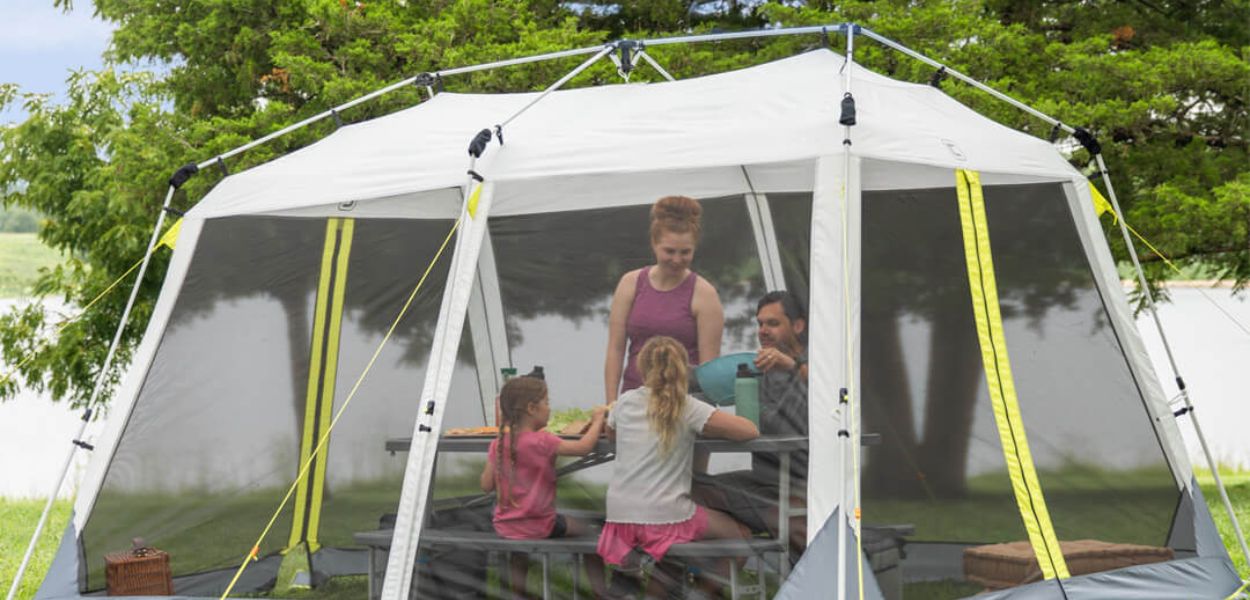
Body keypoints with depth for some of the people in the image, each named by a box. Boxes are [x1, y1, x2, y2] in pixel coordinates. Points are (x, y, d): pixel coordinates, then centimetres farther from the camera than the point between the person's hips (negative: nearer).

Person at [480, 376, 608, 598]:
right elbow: (584, 447, -23)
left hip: (504, 527, 6)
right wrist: (597, 419, -8)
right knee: (586, 532, 13)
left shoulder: (498, 444, -1)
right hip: (537, 527, -5)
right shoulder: (541, 441, -20)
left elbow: (487, 485, 1)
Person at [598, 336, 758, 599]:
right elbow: (750, 431, -7)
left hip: (620, 517, 5)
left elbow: (610, 432, 30)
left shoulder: (625, 402, 7)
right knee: (741, 536, 14)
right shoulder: (687, 407, -5)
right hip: (665, 517, -5)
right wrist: (704, 429, 9)